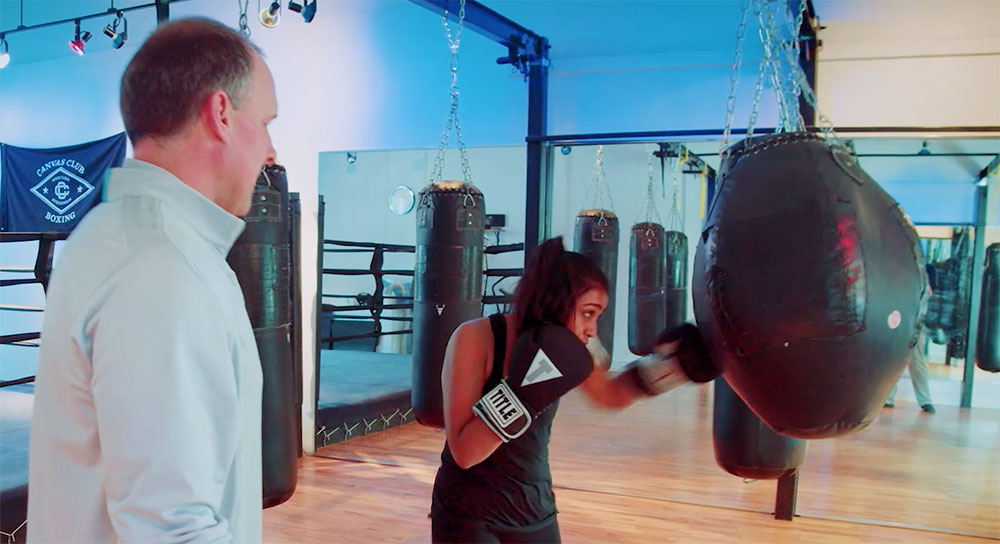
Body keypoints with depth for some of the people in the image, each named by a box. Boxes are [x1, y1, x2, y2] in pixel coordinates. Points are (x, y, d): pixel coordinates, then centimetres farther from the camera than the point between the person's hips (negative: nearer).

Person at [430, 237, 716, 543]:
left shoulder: (564, 344, -6)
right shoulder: (475, 338, -21)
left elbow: (610, 394, 13)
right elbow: (464, 452, -24)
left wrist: (670, 363, 1)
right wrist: (522, 394, -33)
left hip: (536, 511, 5)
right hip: (468, 514, -5)